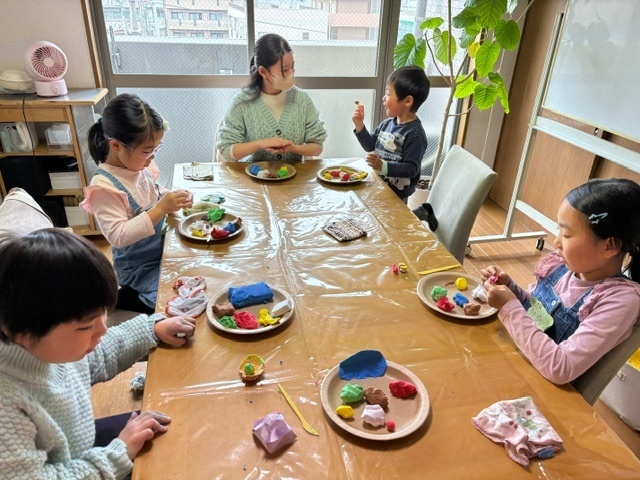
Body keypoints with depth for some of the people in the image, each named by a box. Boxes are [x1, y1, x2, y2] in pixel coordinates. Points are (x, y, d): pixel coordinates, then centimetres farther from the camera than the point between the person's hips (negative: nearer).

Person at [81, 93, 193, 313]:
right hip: (142, 269, -8)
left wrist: (172, 199, -5)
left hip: (164, 250, 8)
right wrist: (160, 210, -31)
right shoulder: (104, 186, -22)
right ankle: (128, 298, 6)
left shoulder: (140, 167, -1)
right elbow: (118, 236, -27)